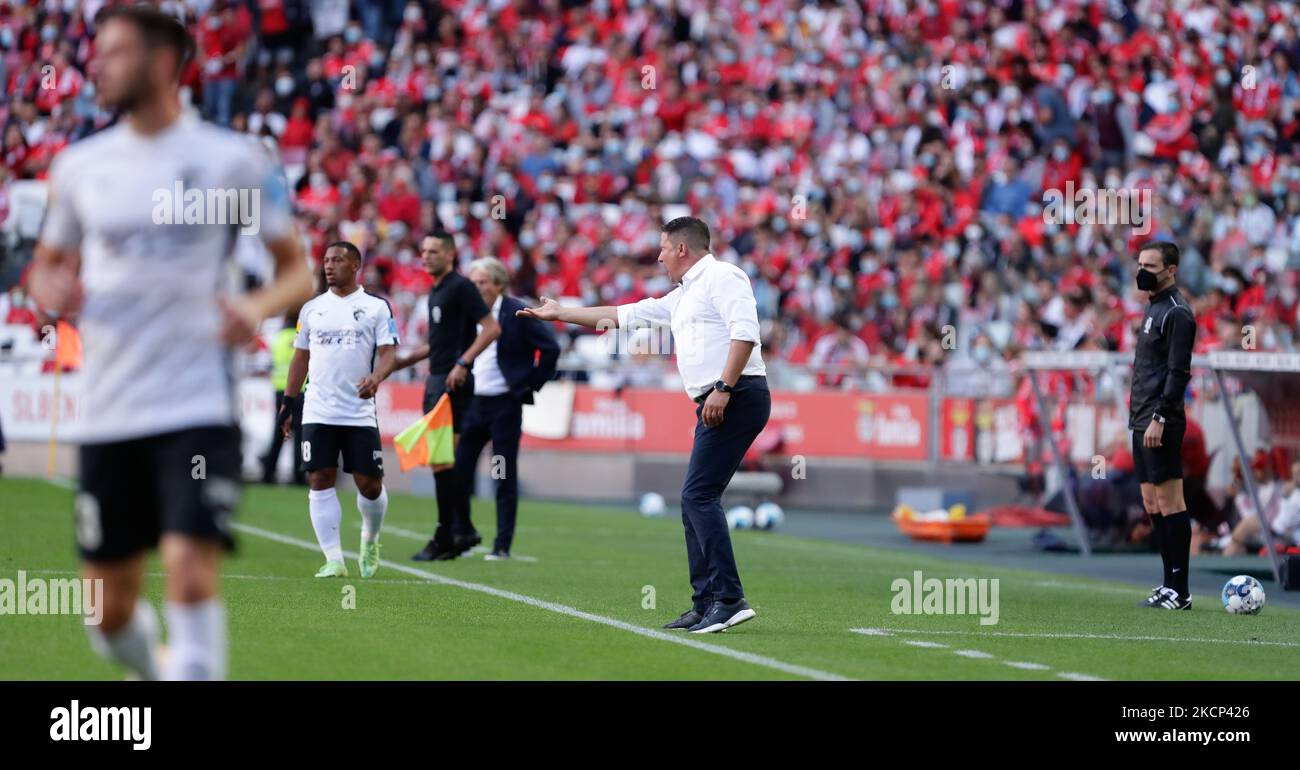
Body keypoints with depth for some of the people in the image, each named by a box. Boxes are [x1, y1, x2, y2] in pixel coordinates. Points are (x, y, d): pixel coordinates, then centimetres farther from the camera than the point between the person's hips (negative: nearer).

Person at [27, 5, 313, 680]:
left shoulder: (233, 161, -1)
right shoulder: (79, 166, 9)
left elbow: (299, 270, 4)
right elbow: (47, 265, 21)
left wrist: (257, 308, -18)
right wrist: (51, 293, -4)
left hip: (198, 407, -4)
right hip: (108, 414, 4)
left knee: (191, 578, -19)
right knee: (111, 611, 10)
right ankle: (152, 673, 42)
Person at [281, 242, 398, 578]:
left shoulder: (376, 307, 3)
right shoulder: (312, 309, 13)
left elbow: (388, 352, -3)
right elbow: (300, 357, 18)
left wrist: (376, 377, -23)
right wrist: (288, 403, 14)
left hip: (360, 412, -2)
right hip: (319, 412, 2)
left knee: (370, 484, -1)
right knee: (320, 481, -7)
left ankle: (370, 542, 27)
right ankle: (334, 560, -6)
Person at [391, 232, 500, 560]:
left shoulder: (460, 287, -10)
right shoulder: (435, 292, 18)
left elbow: (491, 327, -16)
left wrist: (462, 363, -22)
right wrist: (405, 360, 21)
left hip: (453, 382, -10)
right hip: (435, 380, 10)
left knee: (442, 459, -10)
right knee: (442, 460, 9)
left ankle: (446, 538, -6)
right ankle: (463, 531, 13)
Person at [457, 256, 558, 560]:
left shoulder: (517, 314, -8)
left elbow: (550, 348, -9)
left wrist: (531, 384, -7)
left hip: (505, 404, -5)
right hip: (473, 403, 5)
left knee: (505, 476, 0)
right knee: (459, 469, 1)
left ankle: (503, 544, 5)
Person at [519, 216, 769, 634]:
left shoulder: (721, 277, -4)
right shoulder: (682, 297, 26)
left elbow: (745, 332, -17)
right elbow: (624, 315, 34)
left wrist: (724, 388, -24)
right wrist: (560, 313, 38)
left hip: (737, 397, -10)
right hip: (715, 406, 10)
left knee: (698, 495, -16)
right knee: (694, 500, 9)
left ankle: (729, 599, -22)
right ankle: (705, 606, 10)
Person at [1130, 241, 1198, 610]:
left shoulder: (1176, 313, -11)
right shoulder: (1153, 307, 18)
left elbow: (1178, 372, -17)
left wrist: (1160, 418, -22)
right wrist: (1142, 417, 19)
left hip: (1161, 425, -10)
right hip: (1143, 423, 10)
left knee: (1169, 503, -8)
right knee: (1152, 504, 11)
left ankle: (1179, 591, -7)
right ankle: (1169, 584, 14)